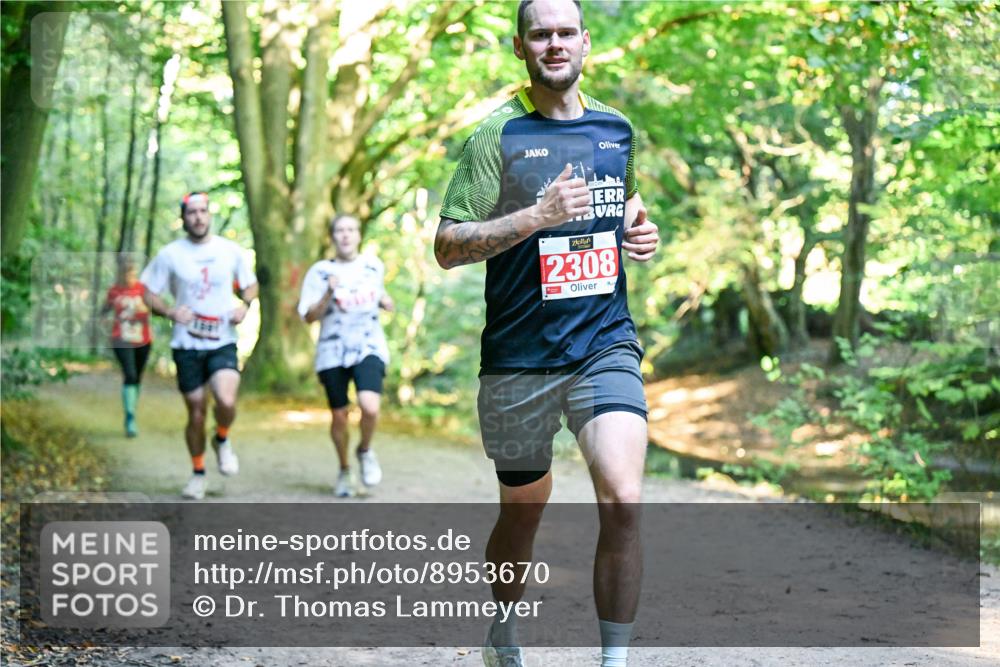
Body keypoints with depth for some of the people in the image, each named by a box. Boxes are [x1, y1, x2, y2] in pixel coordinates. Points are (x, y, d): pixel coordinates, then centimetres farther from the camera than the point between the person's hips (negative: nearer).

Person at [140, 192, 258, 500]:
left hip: (223, 343, 0)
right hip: (186, 345, 0)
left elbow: (251, 284, 15)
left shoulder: (232, 251, 2)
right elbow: (149, 294, 5)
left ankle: (222, 441, 10)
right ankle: (198, 474, 26)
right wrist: (170, 312, -15)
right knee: (196, 413, 5)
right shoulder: (170, 254, -1)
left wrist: (244, 305, -7)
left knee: (226, 401, -23)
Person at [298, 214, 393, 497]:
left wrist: (384, 301, 4)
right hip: (333, 353, 0)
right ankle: (344, 470, 32)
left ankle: (365, 450, 8)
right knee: (339, 416, 7)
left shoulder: (374, 266, 7)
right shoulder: (320, 272, -1)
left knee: (370, 407, -23)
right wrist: (328, 294, -19)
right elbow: (310, 317, -3)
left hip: (369, 348, 0)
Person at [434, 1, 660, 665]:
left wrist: (640, 229, 6)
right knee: (523, 509, 12)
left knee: (623, 501, -18)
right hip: (519, 355, -2)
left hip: (606, 343, 2)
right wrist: (537, 216, -22)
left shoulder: (617, 128, 9)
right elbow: (447, 246, -10)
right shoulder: (499, 133, -5)